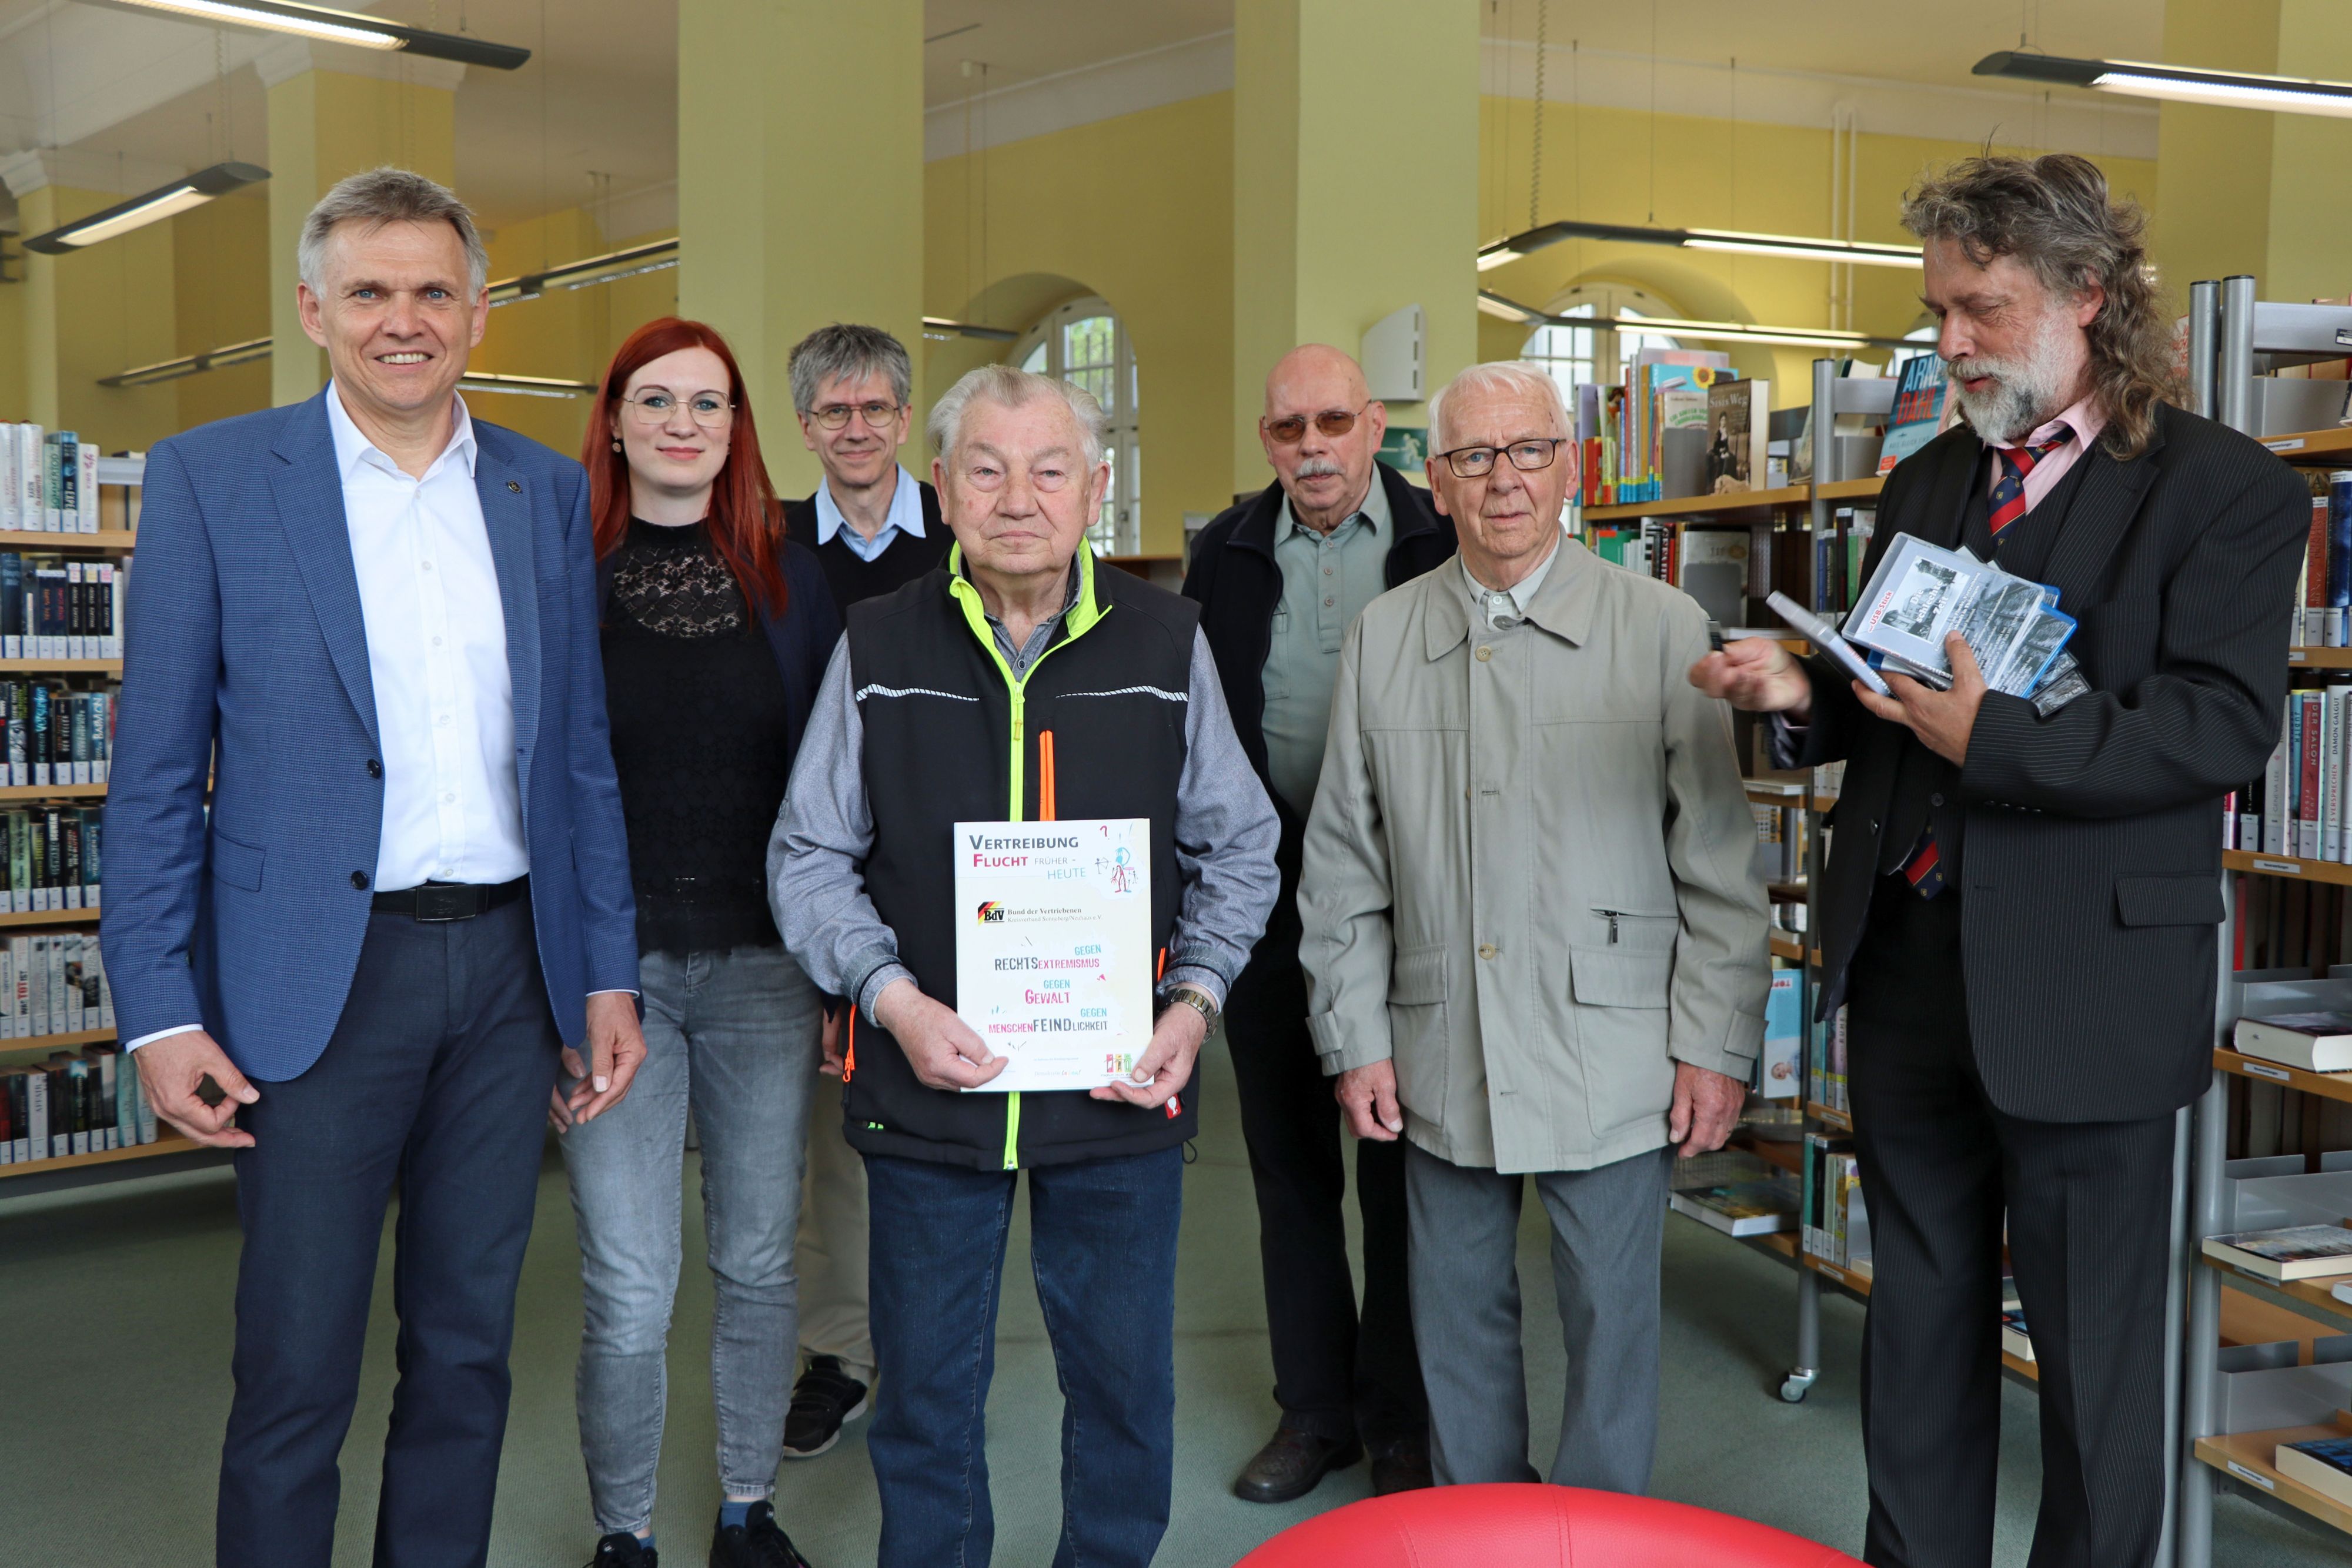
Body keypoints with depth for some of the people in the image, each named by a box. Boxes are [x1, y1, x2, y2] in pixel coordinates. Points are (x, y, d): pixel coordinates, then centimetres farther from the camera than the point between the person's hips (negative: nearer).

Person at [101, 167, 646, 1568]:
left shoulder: (551, 493, 8)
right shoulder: (212, 478, -1)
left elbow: (581, 754, 10)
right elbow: (156, 770, -2)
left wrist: (608, 975, 6)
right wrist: (161, 1014, -7)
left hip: (509, 969, 3)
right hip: (319, 978, -3)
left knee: (468, 1349, 14)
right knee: (297, 1376, 5)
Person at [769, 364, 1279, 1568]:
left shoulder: (1167, 643, 0)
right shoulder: (877, 647, -1)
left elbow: (1237, 848, 7)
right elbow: (811, 857, 2)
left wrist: (1195, 1000, -6)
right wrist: (895, 999, -12)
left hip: (1120, 1085, 1)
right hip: (927, 1085, 0)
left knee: (1124, 1378, 14)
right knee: (927, 1381, 14)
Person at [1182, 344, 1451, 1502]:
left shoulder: (1441, 547, -2)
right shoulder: (1226, 556, 6)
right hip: (1266, 889, 3)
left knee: (1399, 1167, 6)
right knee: (1289, 1165, 12)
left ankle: (1397, 1423, 21)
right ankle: (1314, 1406, 28)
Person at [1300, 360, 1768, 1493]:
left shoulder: (1664, 629, -3)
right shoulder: (1381, 640, 5)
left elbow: (1720, 860, -2)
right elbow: (1343, 867, 8)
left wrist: (1717, 1045, -5)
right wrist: (1355, 1037, 4)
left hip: (1608, 1054, -2)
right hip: (1441, 1058, 3)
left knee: (1612, 1321, 7)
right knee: (1457, 1323, 14)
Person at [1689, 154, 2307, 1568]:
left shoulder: (2225, 490, -6)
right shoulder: (1926, 485, 13)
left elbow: (2224, 723, -15)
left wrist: (1997, 739, -25)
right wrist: (1802, 693, -4)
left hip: (2085, 986, -5)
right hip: (1909, 964, 6)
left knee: (2095, 1356, 9)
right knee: (1920, 1329, 17)